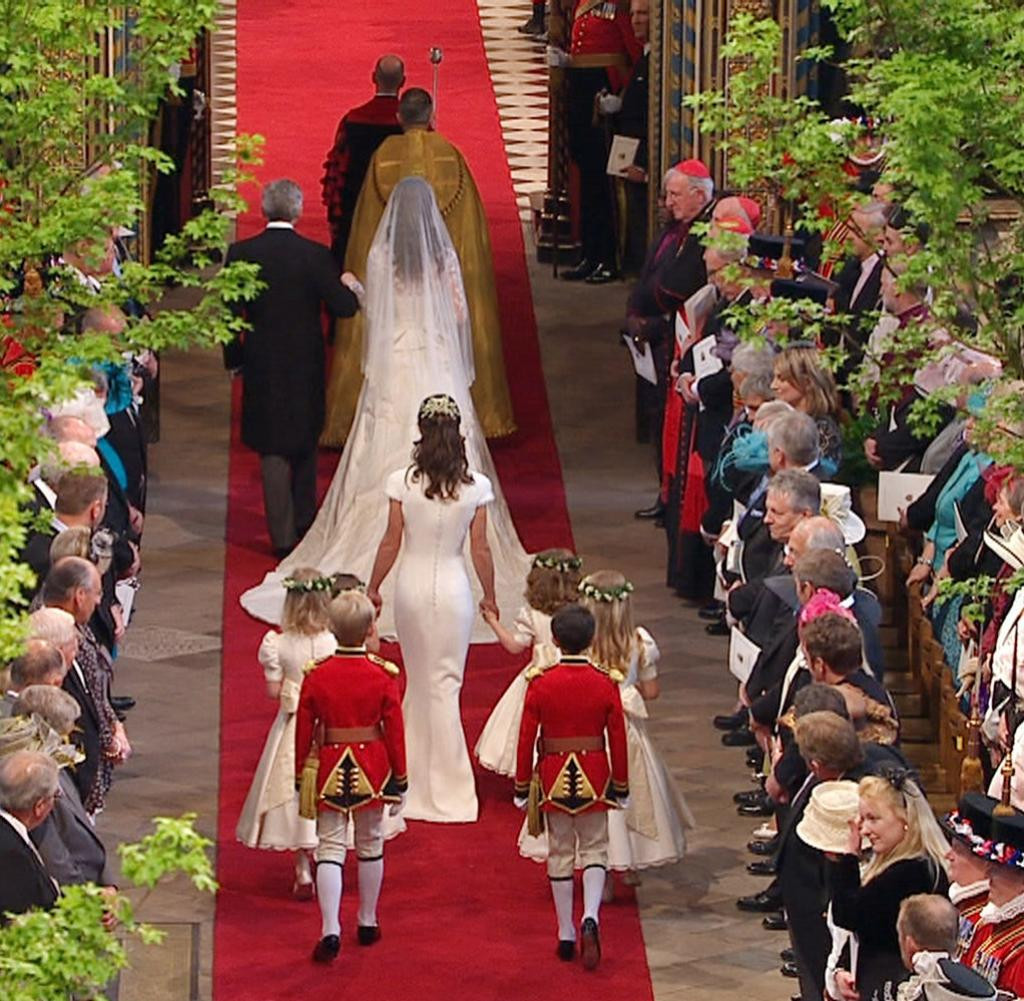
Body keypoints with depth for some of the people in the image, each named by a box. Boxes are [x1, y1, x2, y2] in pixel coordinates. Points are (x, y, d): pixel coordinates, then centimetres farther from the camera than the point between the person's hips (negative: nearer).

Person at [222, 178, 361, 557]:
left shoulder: (241, 253, -8)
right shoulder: (315, 255, -12)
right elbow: (343, 306, -10)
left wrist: (234, 358, 7)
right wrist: (350, 287, 13)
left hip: (262, 367, 0)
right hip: (306, 365, 0)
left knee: (273, 450, 4)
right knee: (305, 444, 20)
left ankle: (283, 536, 2)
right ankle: (304, 522, 31)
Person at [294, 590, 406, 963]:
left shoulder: (316, 675, -7)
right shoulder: (383, 675, -8)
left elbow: (303, 732, -1)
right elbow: (395, 731, -4)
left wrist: (301, 779, 10)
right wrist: (400, 780, 5)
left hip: (330, 769, -1)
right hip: (372, 768, 1)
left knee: (330, 847, 0)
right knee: (370, 845, 16)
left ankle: (331, 930, -12)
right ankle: (367, 922, 27)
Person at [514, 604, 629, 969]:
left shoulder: (540, 684, -9)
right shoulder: (605, 684, -8)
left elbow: (526, 738, -5)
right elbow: (618, 739, -2)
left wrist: (521, 786, 6)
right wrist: (621, 787, 9)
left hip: (553, 778, 0)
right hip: (593, 777, 0)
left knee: (560, 853, 10)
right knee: (594, 850, 10)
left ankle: (566, 936, 14)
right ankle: (590, 917, -15)